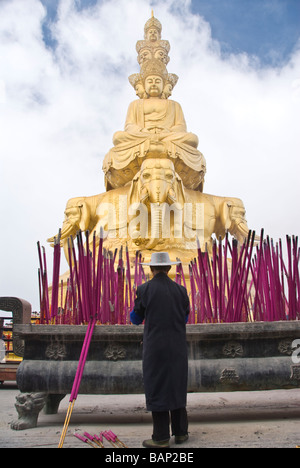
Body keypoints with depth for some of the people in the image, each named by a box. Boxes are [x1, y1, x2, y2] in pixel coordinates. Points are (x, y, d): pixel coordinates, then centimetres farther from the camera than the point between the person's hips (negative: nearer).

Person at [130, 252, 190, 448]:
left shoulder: (144, 289, -8)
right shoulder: (180, 290, 1)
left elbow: (136, 319, 4)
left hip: (155, 348, -3)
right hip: (178, 348, 3)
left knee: (156, 389, 4)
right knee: (177, 387, 15)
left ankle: (161, 437, 9)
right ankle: (181, 432, 22)